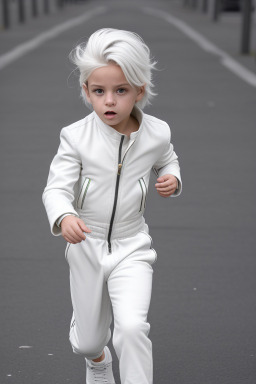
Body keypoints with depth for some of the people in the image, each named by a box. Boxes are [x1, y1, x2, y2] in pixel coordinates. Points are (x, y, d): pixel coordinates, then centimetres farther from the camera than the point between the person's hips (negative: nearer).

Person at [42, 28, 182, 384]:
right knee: (87, 341, 17)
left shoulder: (156, 133, -9)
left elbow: (167, 159, 14)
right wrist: (64, 218, -39)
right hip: (87, 247, 1)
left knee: (132, 327, -24)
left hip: (131, 247, 0)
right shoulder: (76, 136, -15)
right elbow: (56, 188, -17)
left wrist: (172, 179, -9)